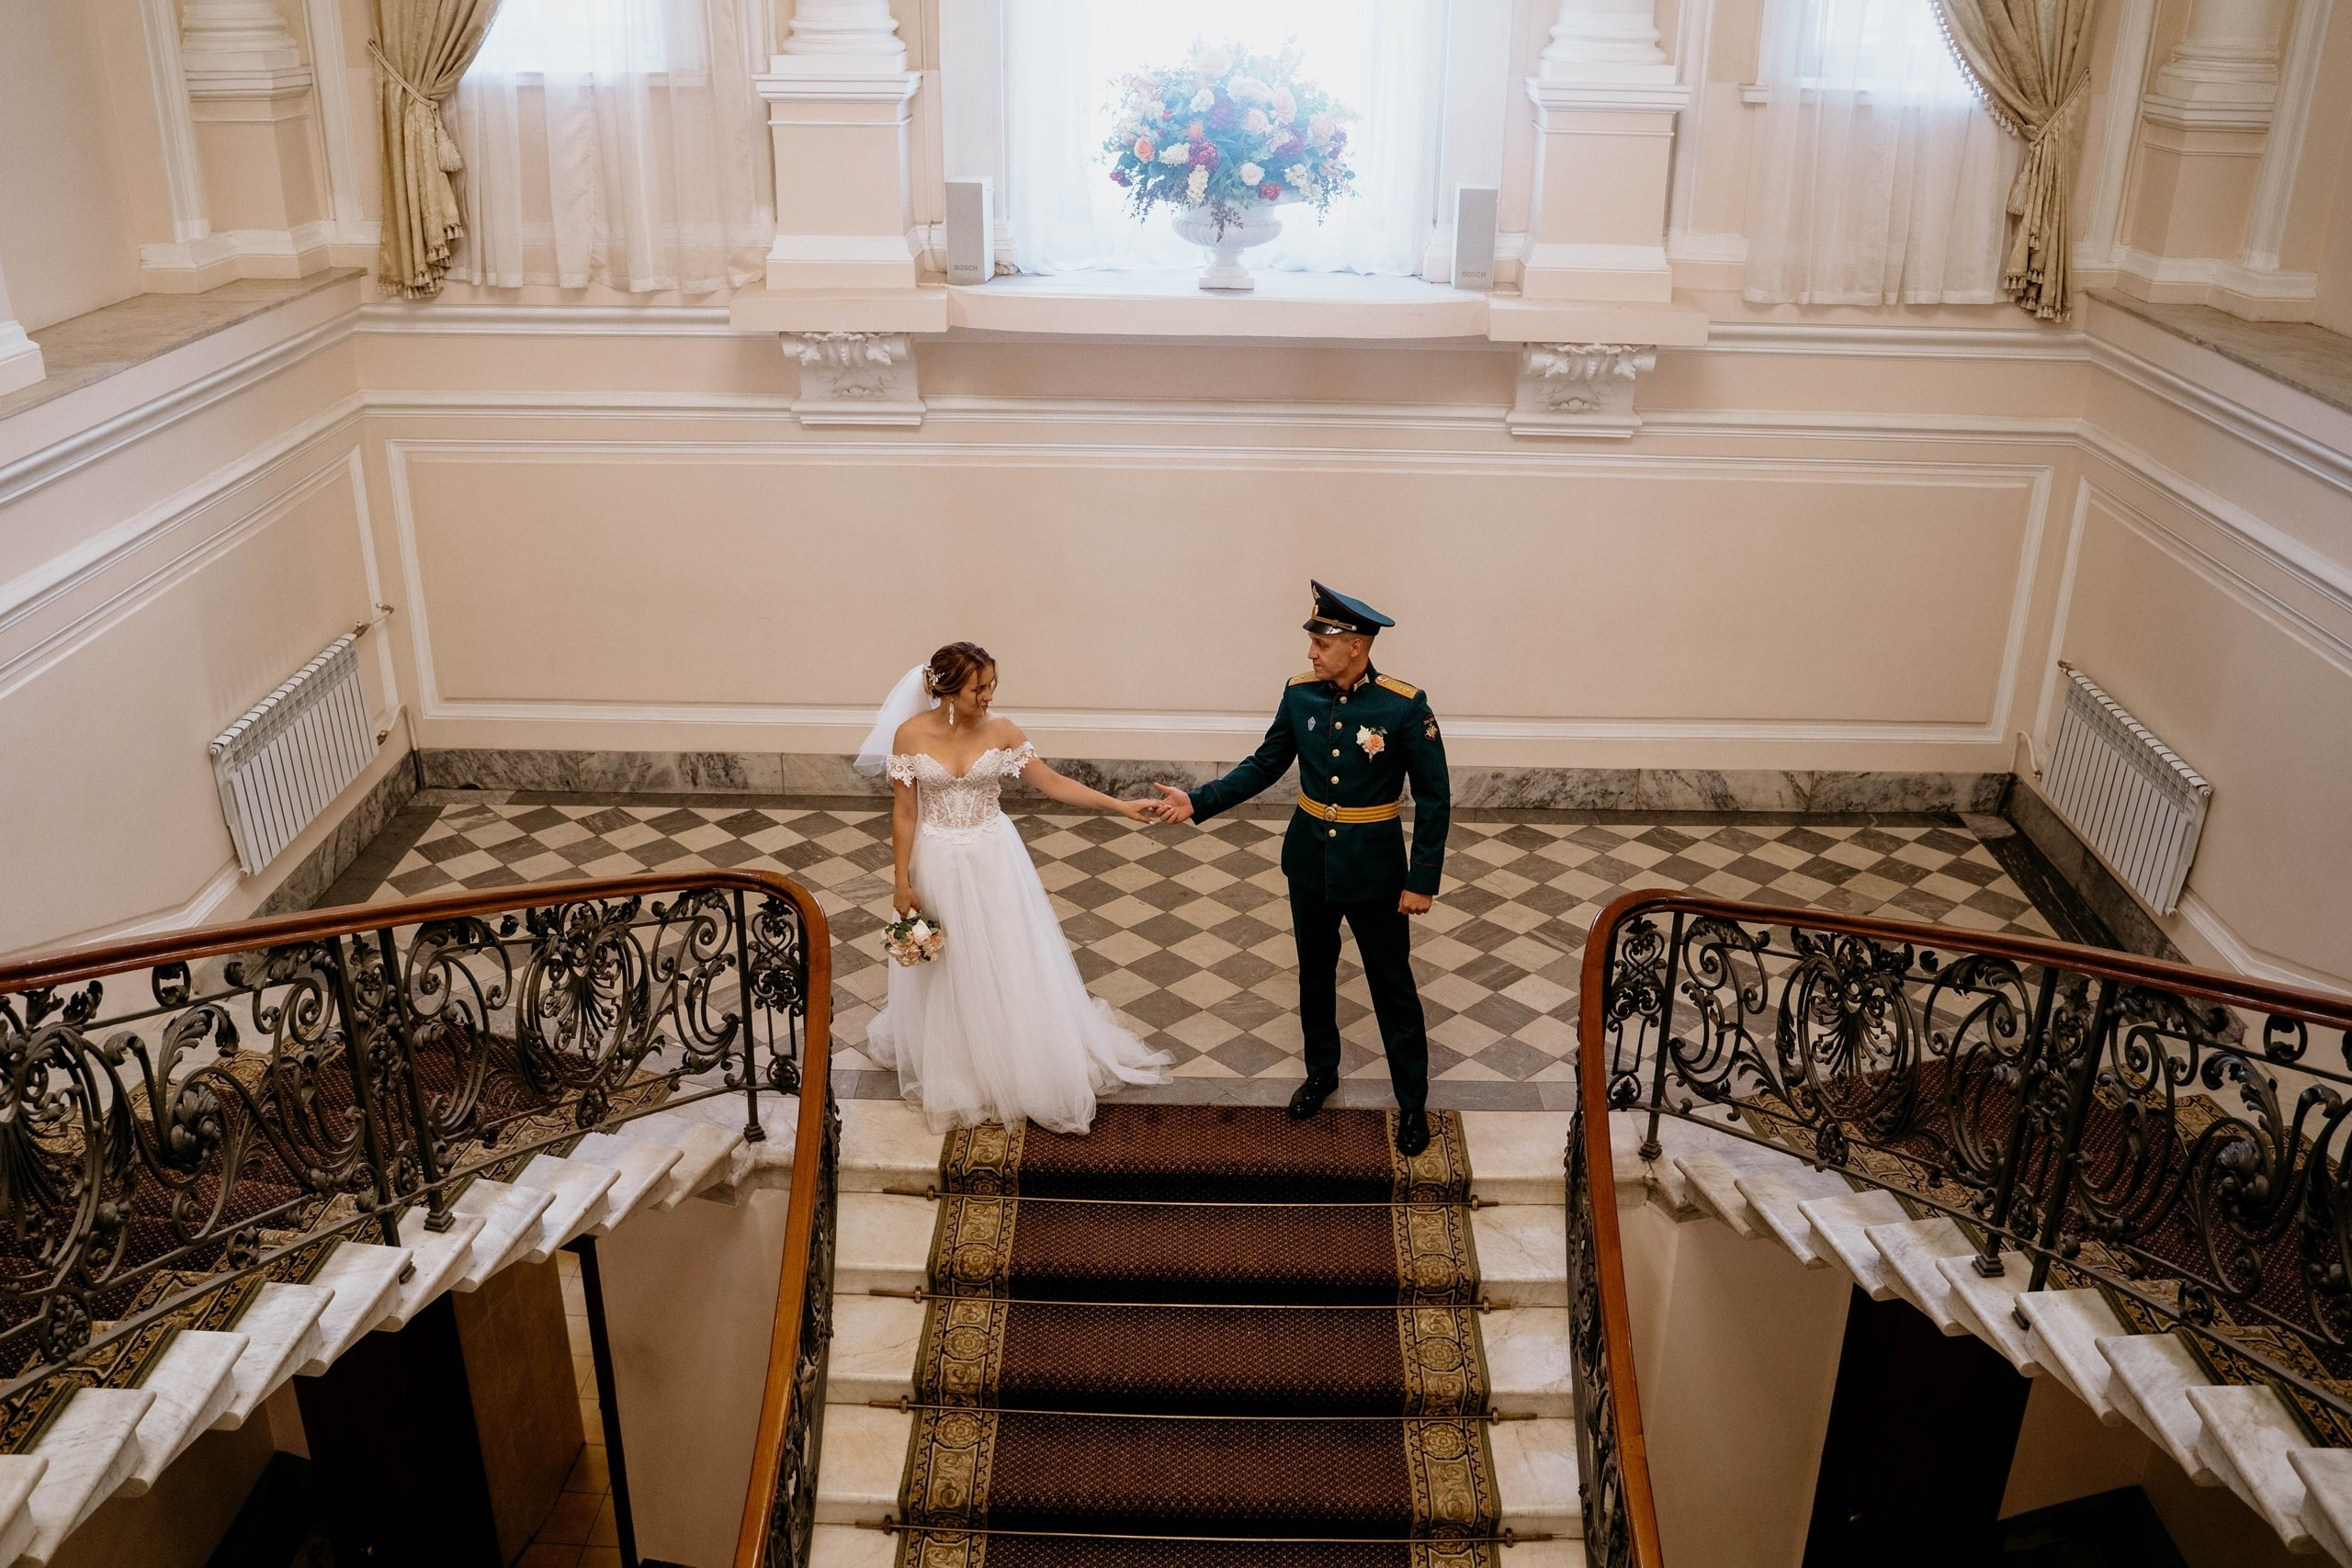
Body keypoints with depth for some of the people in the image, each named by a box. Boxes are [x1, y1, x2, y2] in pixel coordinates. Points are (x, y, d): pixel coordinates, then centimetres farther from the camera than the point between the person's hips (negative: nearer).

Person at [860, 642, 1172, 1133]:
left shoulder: (1002, 732, -8)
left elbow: (1054, 783, -5)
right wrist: (901, 882, -7)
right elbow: (904, 812, -7)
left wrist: (1120, 806, -11)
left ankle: (1022, 1066, 25)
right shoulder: (910, 734, -12)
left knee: (1009, 965, 8)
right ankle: (951, 1069, 32)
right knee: (946, 973, 12)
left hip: (994, 864, 1)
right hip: (937, 866, -1)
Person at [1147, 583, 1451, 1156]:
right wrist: (1197, 802, -4)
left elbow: (1434, 798, -13)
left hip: (1374, 869, -4)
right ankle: (1321, 1071, 42)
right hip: (1309, 861, 4)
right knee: (1315, 974, 21)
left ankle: (1413, 1101, 25)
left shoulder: (1405, 707, -19)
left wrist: (1422, 880, -13)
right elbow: (1264, 765, 4)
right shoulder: (1299, 694, -7)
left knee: (1392, 985, 9)